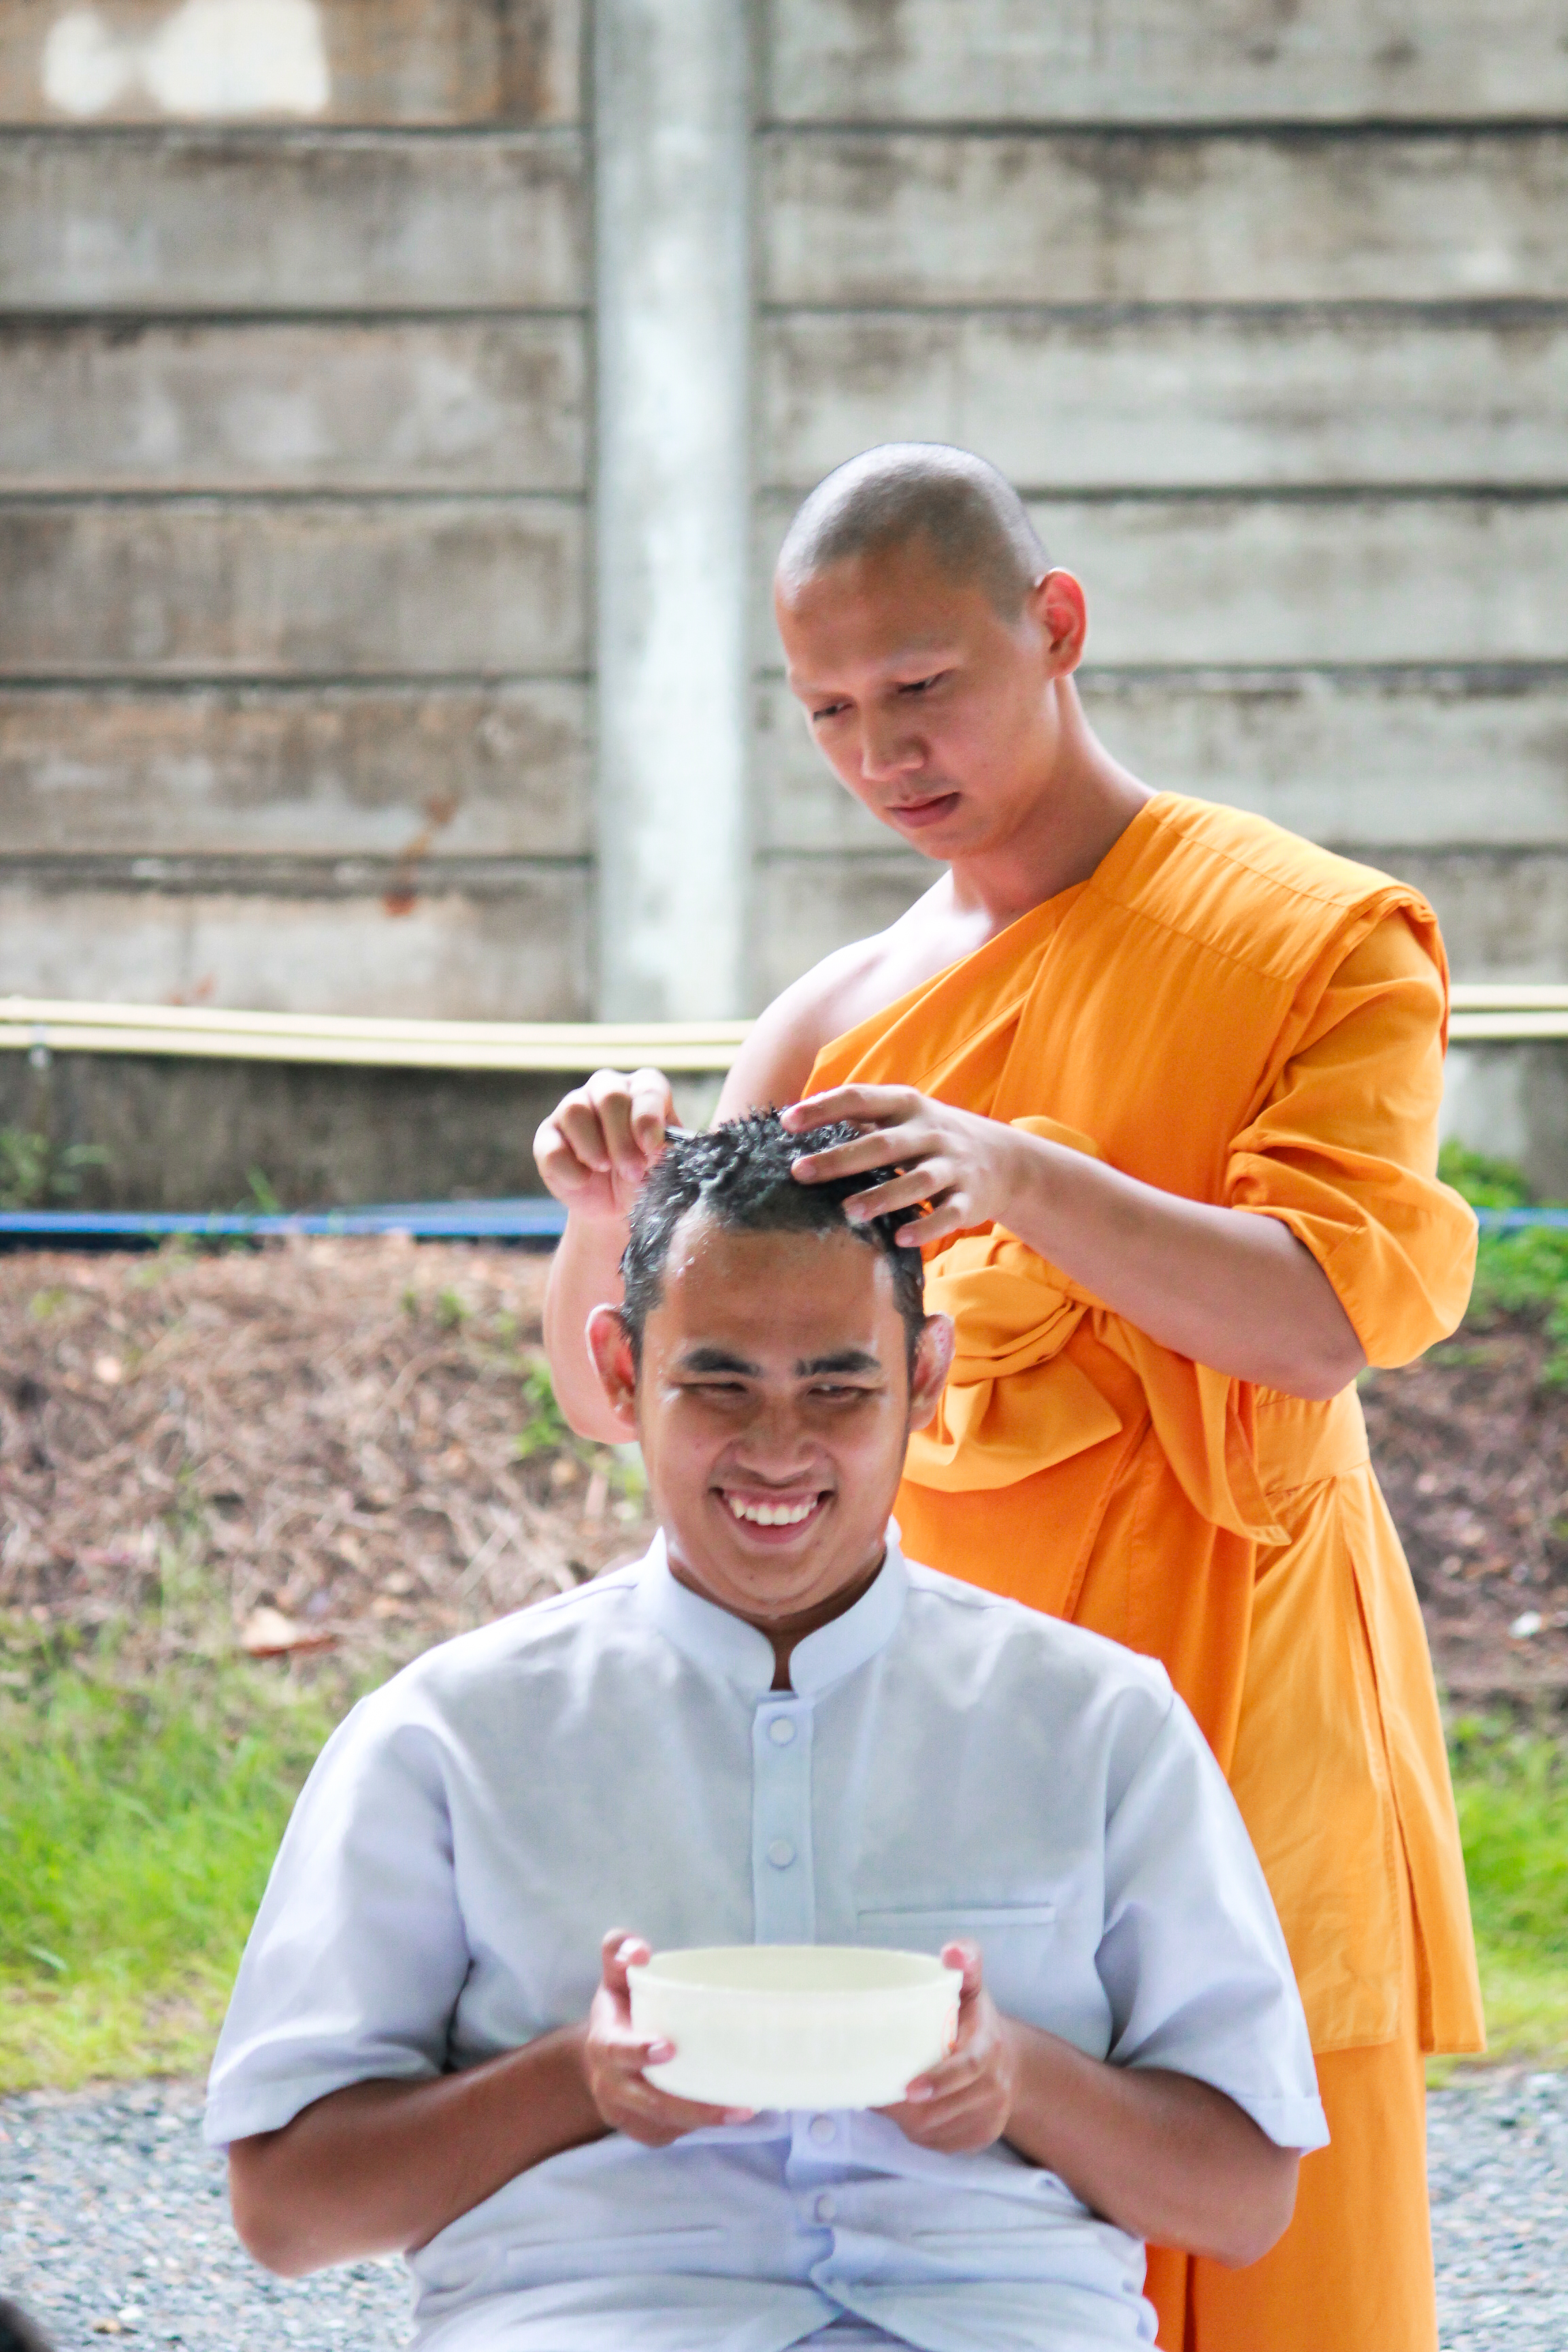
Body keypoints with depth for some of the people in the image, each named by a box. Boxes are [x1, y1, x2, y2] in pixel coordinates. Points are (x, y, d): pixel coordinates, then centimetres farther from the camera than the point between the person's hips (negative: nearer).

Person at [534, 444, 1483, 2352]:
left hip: (1233, 1737, -4)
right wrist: (608, 1214, -15)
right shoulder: (842, 1019, 13)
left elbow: (1325, 1315, -15)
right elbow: (610, 1390, 8)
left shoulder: (1323, 942, 0)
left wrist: (1020, 1175, -30)